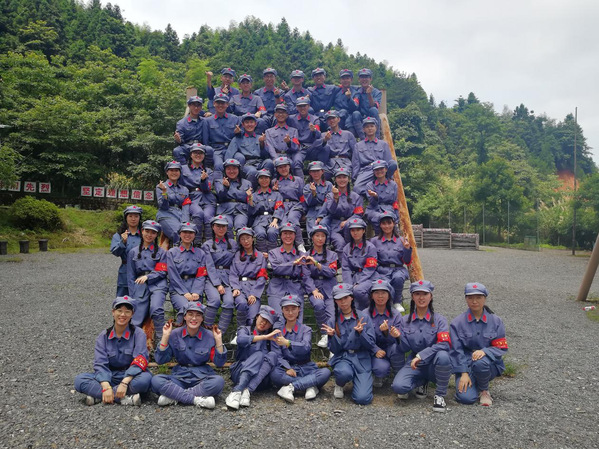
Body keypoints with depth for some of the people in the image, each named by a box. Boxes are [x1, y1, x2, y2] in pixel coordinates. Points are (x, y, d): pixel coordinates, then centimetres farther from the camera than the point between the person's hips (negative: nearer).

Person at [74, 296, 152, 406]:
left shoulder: (138, 334, -4)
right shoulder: (103, 336, 3)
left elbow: (140, 361, -15)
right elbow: (100, 363, -7)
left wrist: (124, 383, -29)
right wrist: (106, 387, -23)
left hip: (131, 376, -2)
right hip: (109, 377, 3)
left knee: (145, 378, -35)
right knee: (79, 380, -19)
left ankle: (98, 395, -22)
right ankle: (124, 399, -30)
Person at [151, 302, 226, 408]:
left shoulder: (209, 336, -2)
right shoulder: (175, 334, 0)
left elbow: (219, 363, -3)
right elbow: (160, 360, -3)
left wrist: (218, 340, -14)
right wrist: (165, 336, -12)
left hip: (202, 377, 0)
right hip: (179, 377, 1)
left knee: (219, 381, -32)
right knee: (156, 380, -26)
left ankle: (173, 396, -24)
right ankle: (197, 399, -28)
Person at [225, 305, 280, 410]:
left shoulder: (272, 336, 18)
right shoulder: (245, 330, 10)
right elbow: (241, 340, -16)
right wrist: (265, 337, -24)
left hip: (261, 378, 2)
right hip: (240, 373, -2)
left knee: (272, 355, -24)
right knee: (258, 354, -28)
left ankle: (247, 391, -40)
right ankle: (236, 392, -46)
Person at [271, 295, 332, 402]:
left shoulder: (306, 329, 7)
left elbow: (306, 347, -14)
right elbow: (277, 356, -1)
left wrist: (288, 343, -30)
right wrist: (287, 368, -20)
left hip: (305, 368, 1)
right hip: (287, 368, 0)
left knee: (326, 372, -28)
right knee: (274, 374, -34)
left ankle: (290, 387, -28)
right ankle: (310, 386, -26)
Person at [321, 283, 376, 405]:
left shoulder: (363, 317, -1)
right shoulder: (333, 321, 2)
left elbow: (371, 344, -3)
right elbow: (334, 350, 1)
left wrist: (360, 332, -21)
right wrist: (332, 336, -18)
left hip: (362, 359, 0)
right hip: (342, 358, 0)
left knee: (363, 398, -18)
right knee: (344, 373, -36)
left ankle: (358, 381, 17)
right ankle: (339, 385, 2)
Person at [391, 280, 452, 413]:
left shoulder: (439, 320, -5)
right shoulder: (405, 320, 3)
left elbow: (444, 344, -20)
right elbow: (404, 349, 2)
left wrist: (421, 355, -27)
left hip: (434, 366, -2)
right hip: (414, 364, 2)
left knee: (442, 356, -37)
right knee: (398, 386, -26)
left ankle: (440, 395, -10)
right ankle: (422, 382, 10)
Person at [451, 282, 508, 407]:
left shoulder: (496, 321, 0)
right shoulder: (457, 322, -2)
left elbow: (502, 348, -3)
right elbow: (457, 350, -5)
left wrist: (484, 351, -23)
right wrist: (464, 373, -15)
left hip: (490, 365, 1)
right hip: (465, 364, -1)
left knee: (480, 363, -36)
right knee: (466, 398, -24)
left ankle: (484, 391, -4)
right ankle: (473, 383, 13)